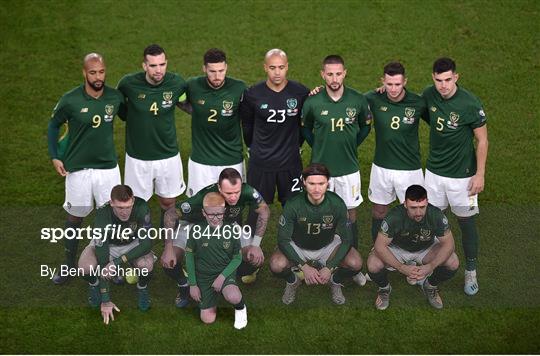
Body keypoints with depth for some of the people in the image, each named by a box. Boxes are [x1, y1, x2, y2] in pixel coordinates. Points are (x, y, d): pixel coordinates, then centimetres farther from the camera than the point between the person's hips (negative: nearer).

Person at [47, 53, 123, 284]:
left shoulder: (115, 97, -6)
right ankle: (69, 264, 28)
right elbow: (53, 125, 4)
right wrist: (54, 156, -2)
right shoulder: (70, 100, -12)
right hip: (77, 168, -1)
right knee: (75, 217, 11)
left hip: (108, 166, 2)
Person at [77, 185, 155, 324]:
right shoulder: (102, 216, -34)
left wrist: (117, 262, -38)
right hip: (106, 244, 0)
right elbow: (102, 261, -33)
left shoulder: (141, 207, -32)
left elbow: (146, 243, -27)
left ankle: (142, 287, 3)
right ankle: (94, 284, 6)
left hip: (133, 245, 1)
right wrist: (105, 300, -33)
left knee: (146, 265, -33)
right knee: (85, 266, -32)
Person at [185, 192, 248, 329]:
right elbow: (189, 255, -2)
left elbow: (238, 258, -3)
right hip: (204, 276, 1)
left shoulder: (231, 230, -12)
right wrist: (192, 284, -1)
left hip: (225, 273, -1)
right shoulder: (196, 230, -14)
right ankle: (213, 295, 28)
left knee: (233, 297, -34)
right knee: (208, 319, -3)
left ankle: (240, 308, 4)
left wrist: (222, 276, -16)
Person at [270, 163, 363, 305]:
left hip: (328, 246, 1)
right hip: (298, 247, -1)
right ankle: (293, 281, 6)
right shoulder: (293, 205, -27)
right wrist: (304, 267, -31)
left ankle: (335, 281, 9)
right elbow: (283, 240, -21)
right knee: (276, 265, -31)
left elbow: (346, 239, -15)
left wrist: (329, 268, -25)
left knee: (355, 264, -26)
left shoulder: (337, 204, -23)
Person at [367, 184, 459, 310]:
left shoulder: (436, 215, -29)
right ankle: (384, 288, 6)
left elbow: (448, 243, -21)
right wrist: (402, 268, -40)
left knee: (453, 264, -24)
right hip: (397, 248, -2)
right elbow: (380, 246, -30)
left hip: (426, 248, 2)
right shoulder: (394, 216, -34)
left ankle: (431, 286, 8)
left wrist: (431, 266, -37)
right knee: (373, 265, -30)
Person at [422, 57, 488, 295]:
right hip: (434, 170, 4)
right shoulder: (429, 95, -7)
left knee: (466, 221, 7)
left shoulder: (470, 104, -20)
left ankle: (471, 272, 22)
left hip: (461, 174, -4)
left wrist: (480, 174, -12)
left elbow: (482, 140, -11)